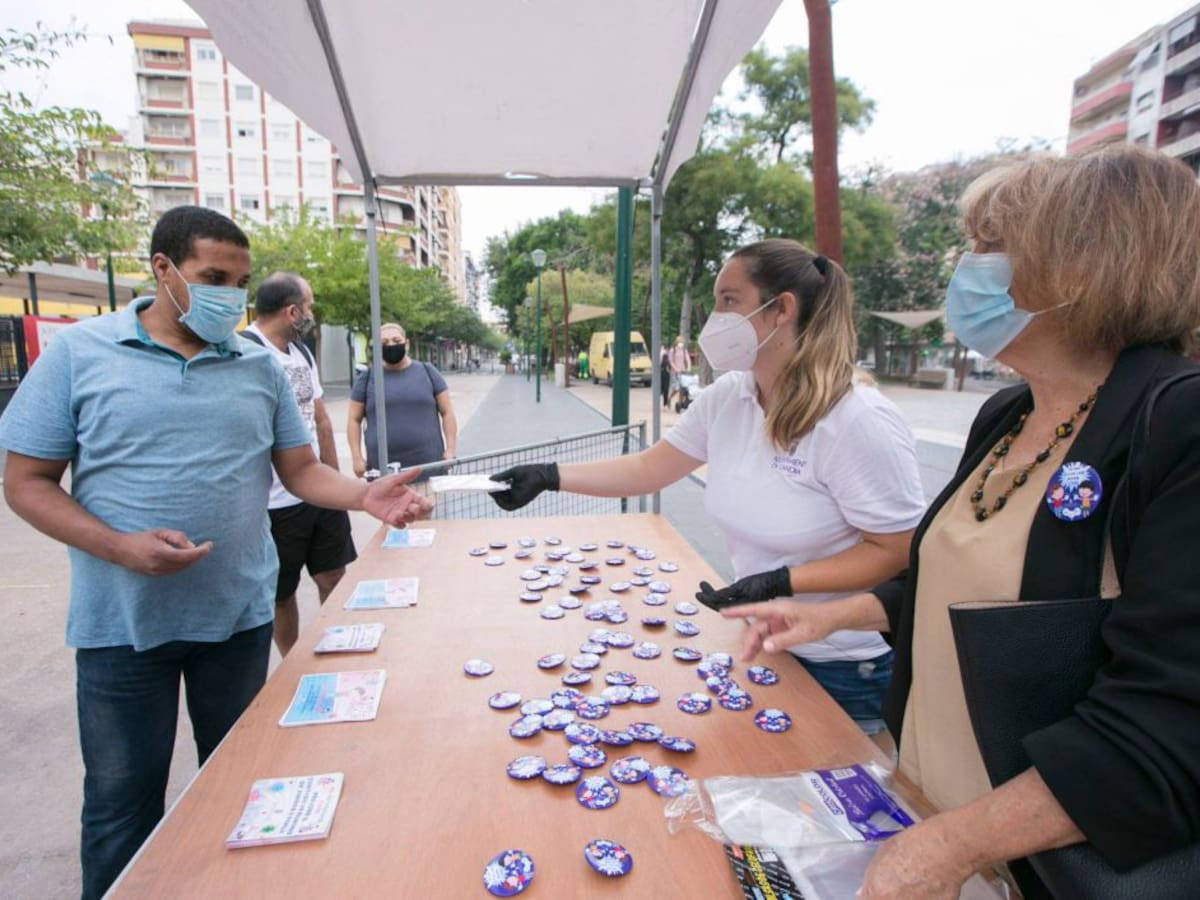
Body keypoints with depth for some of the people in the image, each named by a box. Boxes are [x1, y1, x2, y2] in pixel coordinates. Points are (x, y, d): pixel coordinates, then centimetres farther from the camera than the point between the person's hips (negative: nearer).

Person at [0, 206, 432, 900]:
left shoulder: (260, 365, 2)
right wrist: (120, 547, -20)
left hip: (240, 614, 3)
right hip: (122, 621, -2)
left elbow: (301, 469, 2)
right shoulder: (77, 353, -5)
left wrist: (367, 496, -17)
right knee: (122, 802, 13)